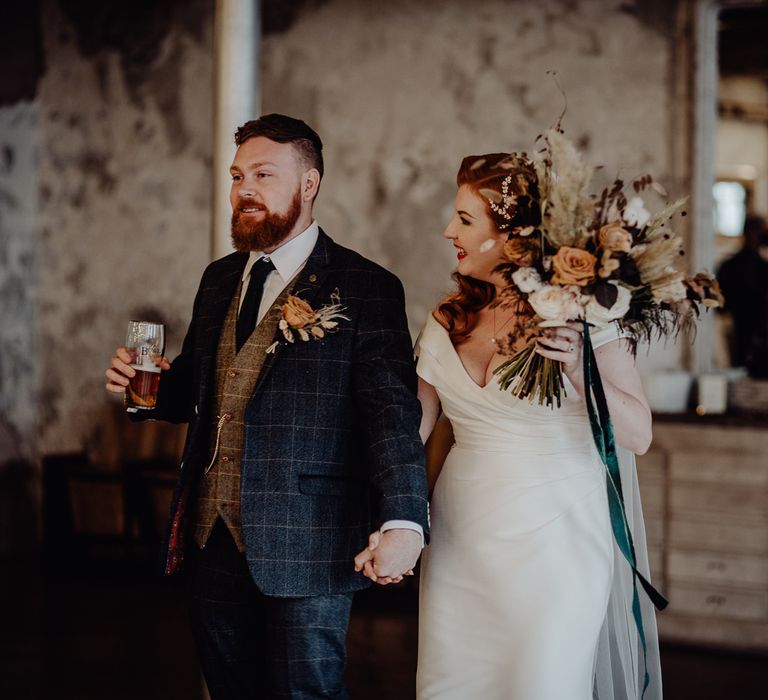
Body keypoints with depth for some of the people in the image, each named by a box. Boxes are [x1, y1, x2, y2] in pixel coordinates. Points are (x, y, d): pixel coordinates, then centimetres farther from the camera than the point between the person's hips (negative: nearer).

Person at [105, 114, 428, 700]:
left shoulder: (366, 289, -7)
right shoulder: (220, 280, 15)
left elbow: (393, 412, -15)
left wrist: (402, 522, -27)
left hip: (304, 545, -6)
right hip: (212, 540, 6)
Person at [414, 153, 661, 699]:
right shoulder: (448, 321, 7)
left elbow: (639, 435, -12)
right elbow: (414, 429, 9)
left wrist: (579, 370, -27)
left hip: (551, 539, -5)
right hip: (461, 544, 5)